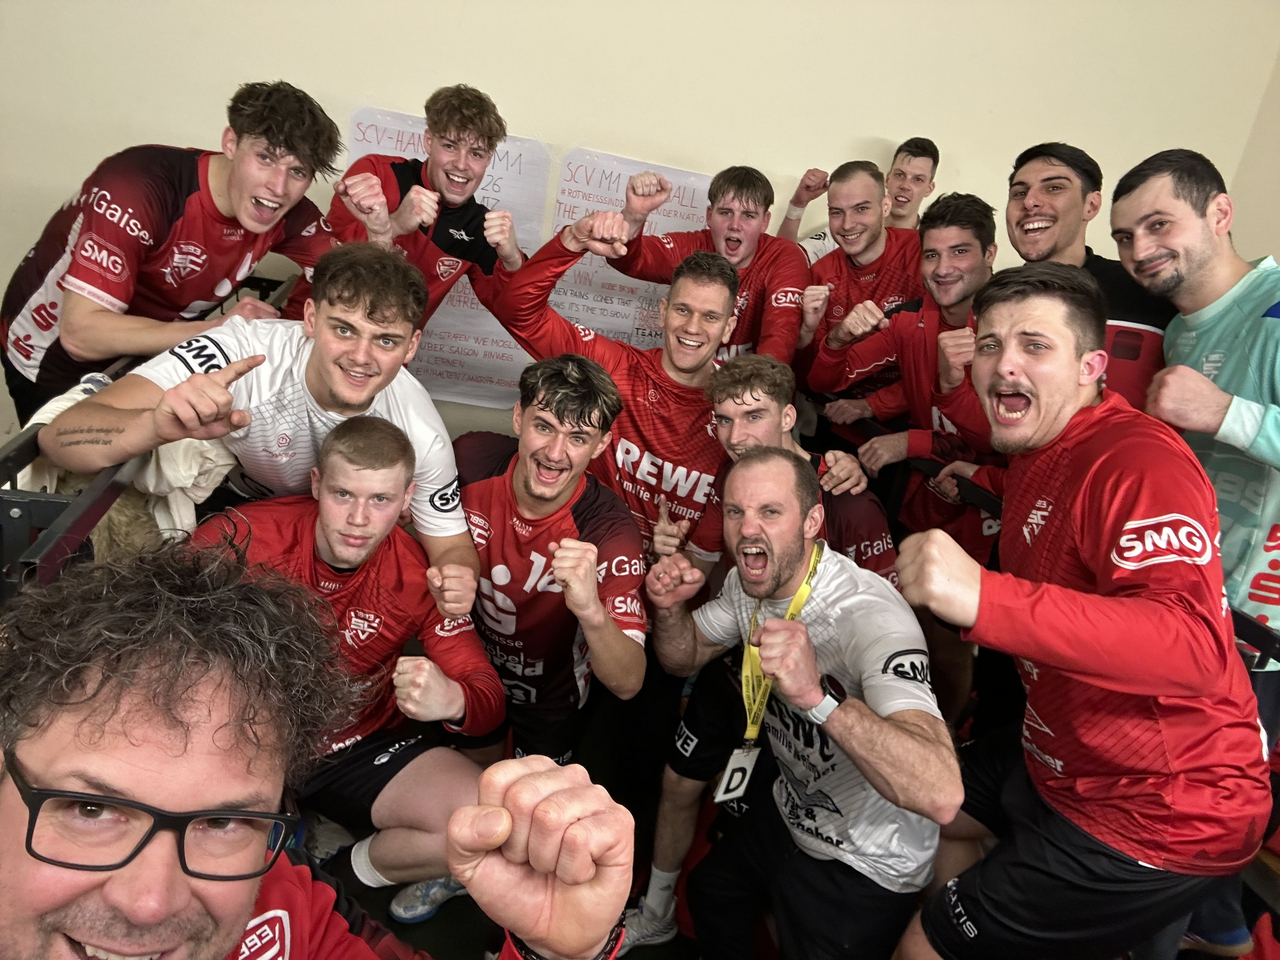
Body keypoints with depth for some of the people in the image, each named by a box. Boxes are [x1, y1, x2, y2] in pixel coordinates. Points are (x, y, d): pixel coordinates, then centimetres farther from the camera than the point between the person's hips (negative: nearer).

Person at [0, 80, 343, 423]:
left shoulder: (286, 212, -16)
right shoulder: (138, 187, -33)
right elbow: (81, 333, -36)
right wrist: (220, 328, -39)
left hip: (148, 355, 5)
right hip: (55, 361, -4)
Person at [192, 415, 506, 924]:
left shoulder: (420, 576, -16)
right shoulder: (245, 536, -21)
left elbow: (488, 699, -15)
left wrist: (451, 700, -41)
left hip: (361, 746, 1)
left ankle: (350, 869, 11)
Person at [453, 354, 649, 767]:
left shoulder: (609, 530, -36)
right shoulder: (471, 459, -27)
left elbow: (627, 684, -39)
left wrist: (591, 611, -57)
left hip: (551, 692, -2)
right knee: (475, 773, 31)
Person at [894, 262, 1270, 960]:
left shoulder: (1137, 459, -26)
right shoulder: (1038, 455, 4)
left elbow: (1194, 646, -41)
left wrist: (981, 596, -53)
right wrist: (983, 482, 12)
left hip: (1156, 817, -9)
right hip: (1066, 764, 9)